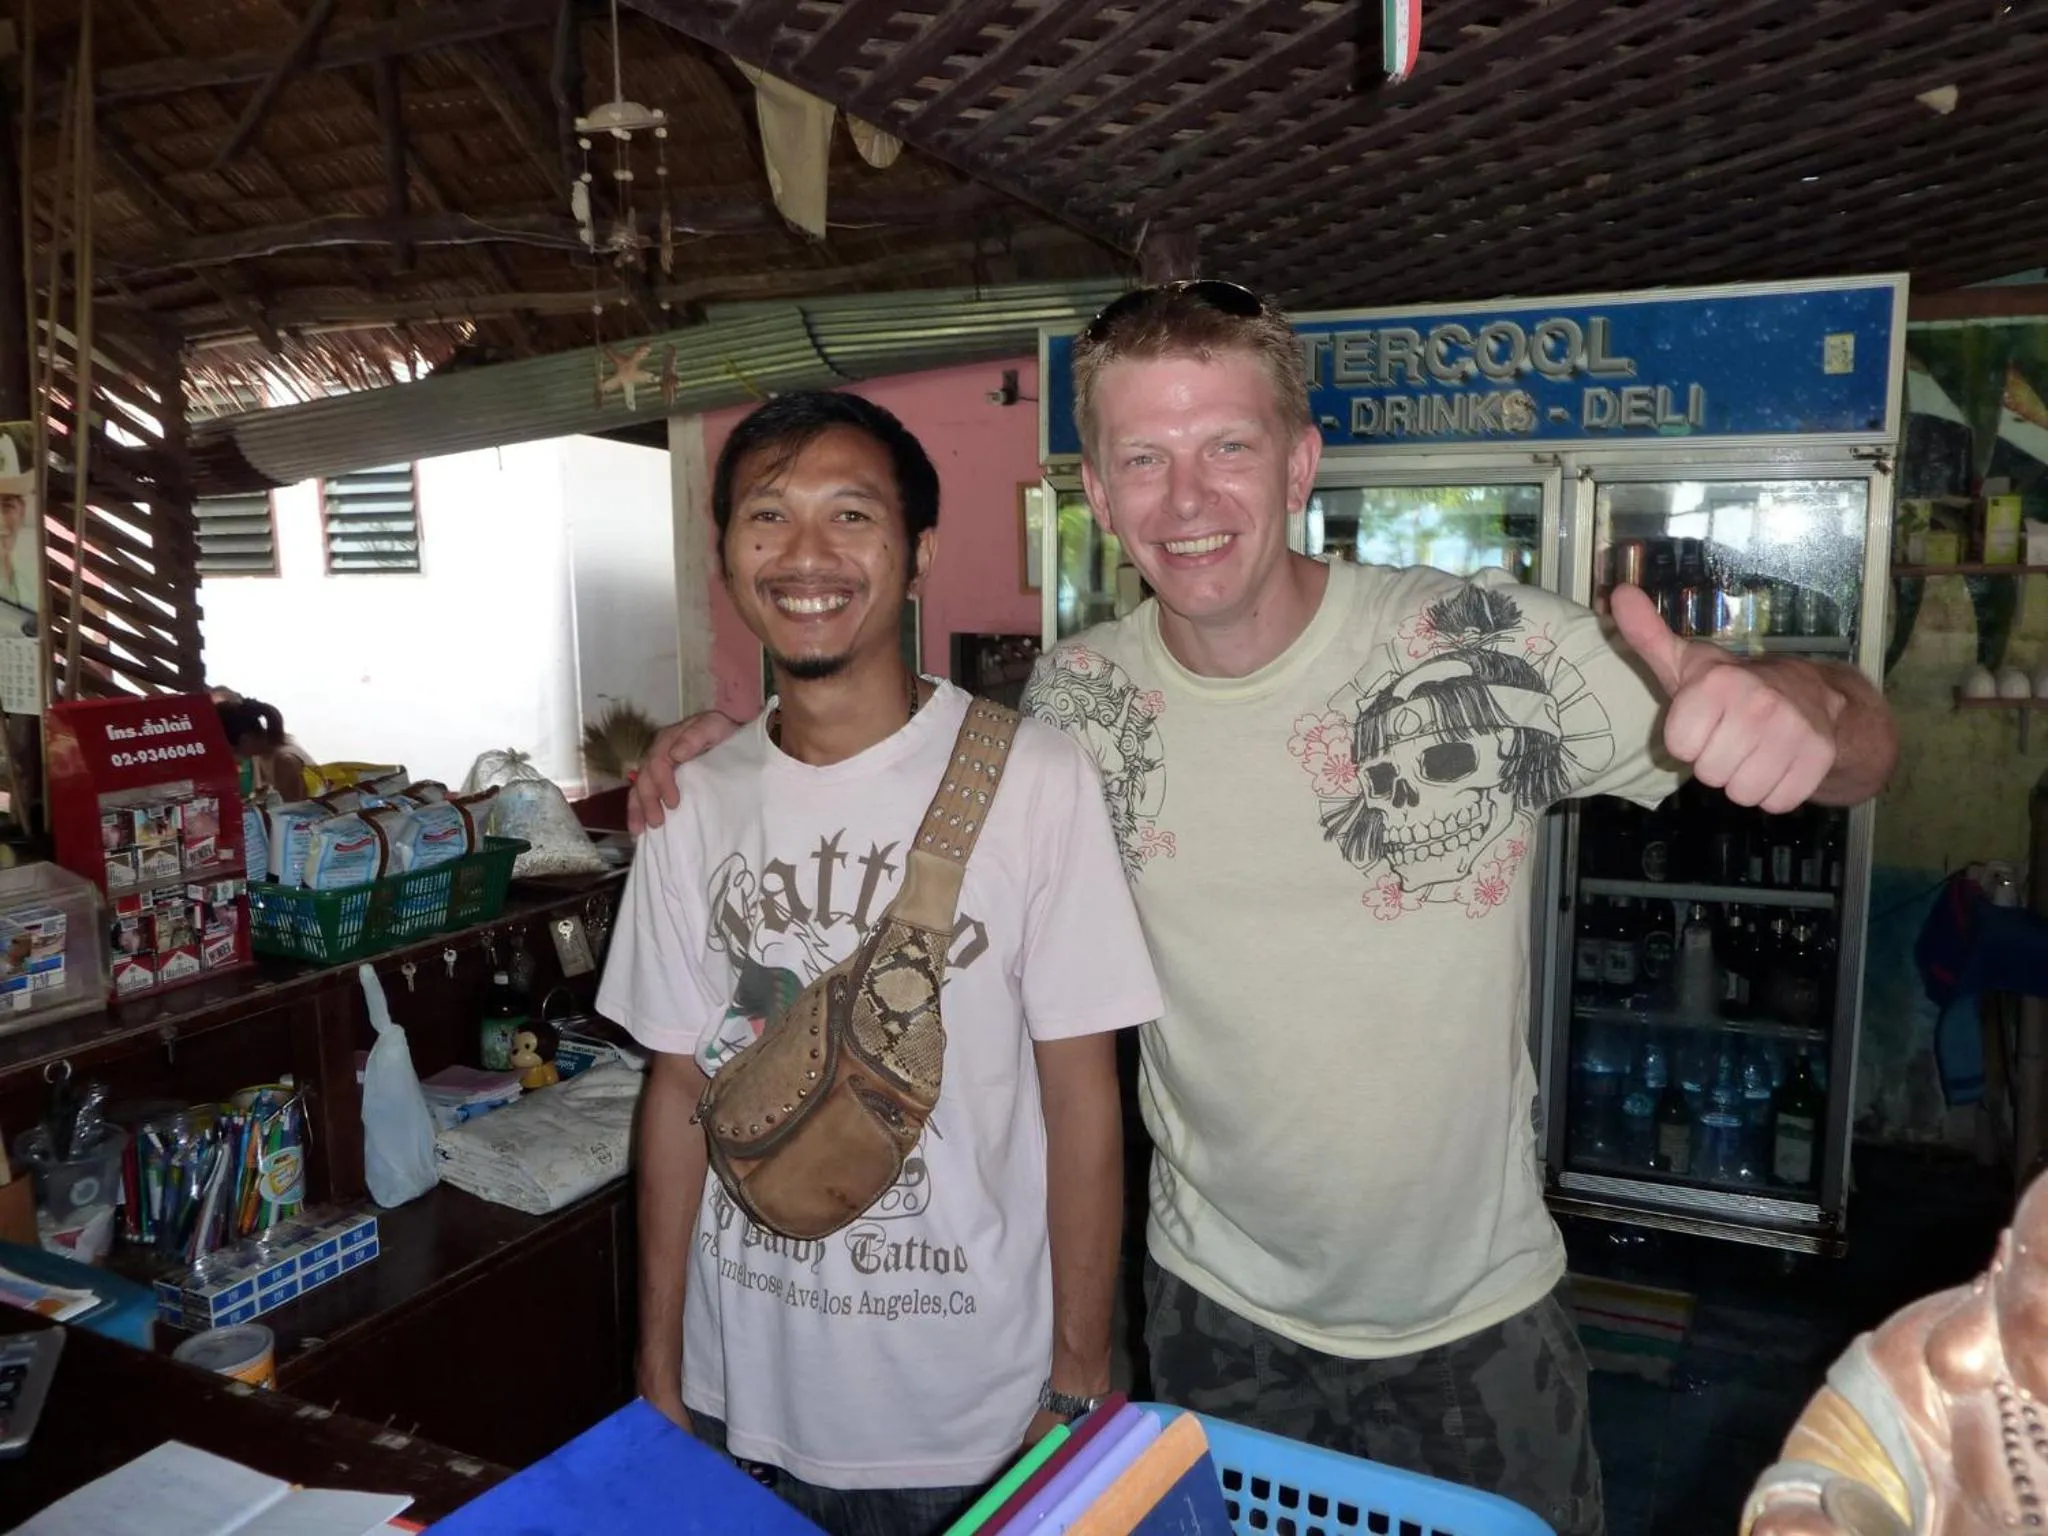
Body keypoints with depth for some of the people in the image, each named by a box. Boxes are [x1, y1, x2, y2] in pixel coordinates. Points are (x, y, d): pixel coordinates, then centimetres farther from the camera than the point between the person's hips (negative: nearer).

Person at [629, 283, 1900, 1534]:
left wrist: (1795, 705, -39)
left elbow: (1866, 752, -15)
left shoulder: (1488, 646, -20)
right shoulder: (1074, 702, -11)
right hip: (1221, 1313, 2)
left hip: (1482, 1317, -1)